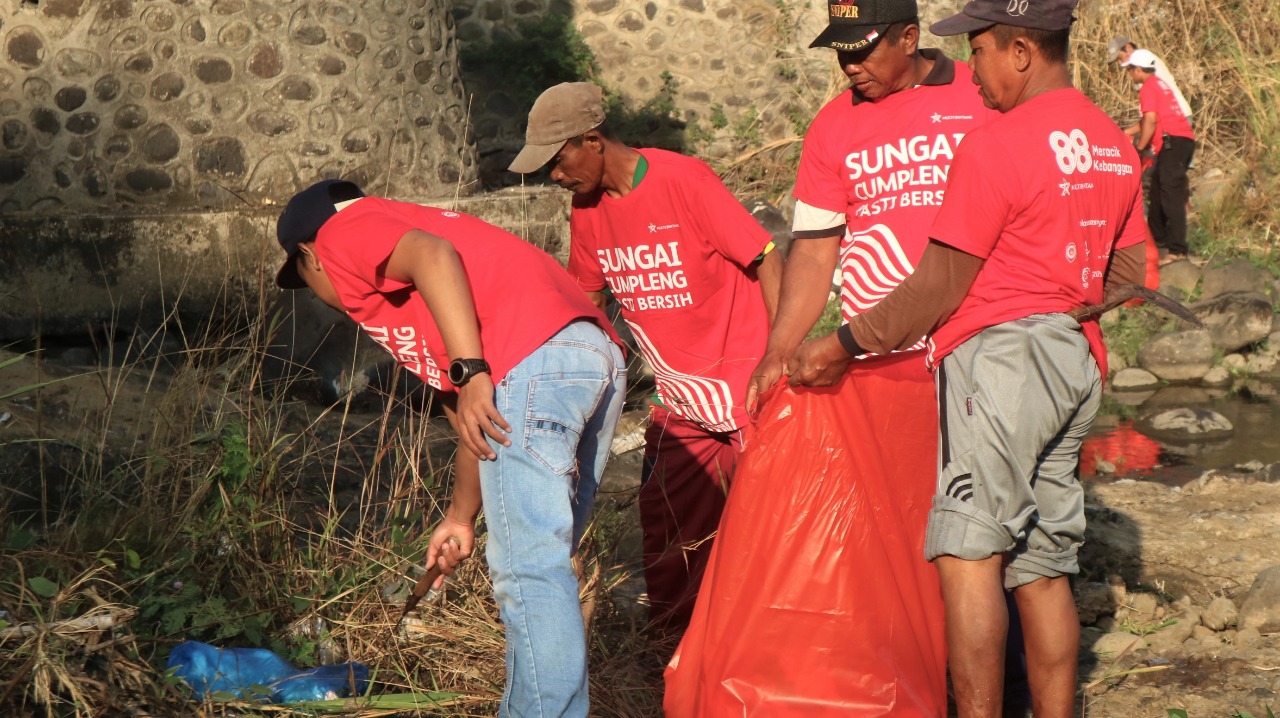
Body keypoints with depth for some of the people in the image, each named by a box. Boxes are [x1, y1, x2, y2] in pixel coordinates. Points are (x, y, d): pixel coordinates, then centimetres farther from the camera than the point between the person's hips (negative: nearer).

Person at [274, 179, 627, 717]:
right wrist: (461, 518, 43)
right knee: (541, 564, 16)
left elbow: (433, 256, -12)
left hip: (536, 359, -10)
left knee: (528, 571, -9)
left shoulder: (344, 233, 11)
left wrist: (472, 373, -20)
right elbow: (468, 421, 37)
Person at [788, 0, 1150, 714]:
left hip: (1000, 355, -9)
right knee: (1042, 565, 11)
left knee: (968, 550, -11)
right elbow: (1130, 275, 20)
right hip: (1078, 361, 9)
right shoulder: (1115, 145, 13)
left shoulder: (994, 146, -12)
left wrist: (844, 343, -2)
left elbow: (939, 286, -11)